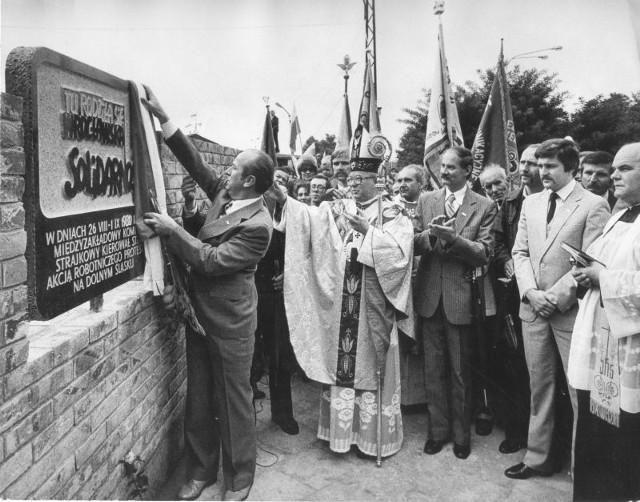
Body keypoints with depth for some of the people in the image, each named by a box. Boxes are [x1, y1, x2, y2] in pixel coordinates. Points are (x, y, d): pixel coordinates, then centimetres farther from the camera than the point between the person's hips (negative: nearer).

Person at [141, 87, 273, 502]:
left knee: (233, 399, 8)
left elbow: (211, 259, -23)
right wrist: (162, 117, 3)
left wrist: (173, 229, -19)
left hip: (230, 322, -7)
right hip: (199, 311, 8)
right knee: (199, 397, 17)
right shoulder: (225, 194, 2)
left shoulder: (257, 225, -20)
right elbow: (195, 161, 7)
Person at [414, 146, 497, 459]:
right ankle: (437, 430, 28)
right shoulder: (426, 200, 7)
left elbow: (484, 255, -9)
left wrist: (452, 237, -22)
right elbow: (414, 245, 3)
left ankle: (461, 434, 28)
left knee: (460, 372, 10)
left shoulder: (484, 206, -2)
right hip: (430, 295, 3)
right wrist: (429, 235, -18)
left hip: (461, 296, -2)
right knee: (433, 369, 12)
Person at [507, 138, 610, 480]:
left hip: (571, 310, -5)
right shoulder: (530, 203, 12)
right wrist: (531, 292, -5)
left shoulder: (594, 205, -5)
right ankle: (538, 456, 25)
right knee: (539, 385, 12)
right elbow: (520, 252, 9)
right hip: (533, 308, 5)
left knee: (580, 389, 3)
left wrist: (556, 297, -15)